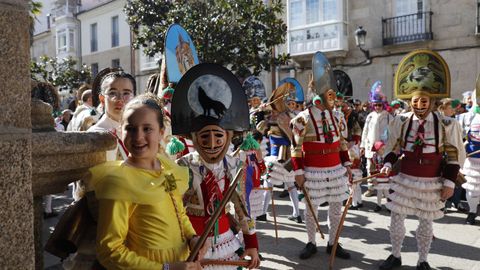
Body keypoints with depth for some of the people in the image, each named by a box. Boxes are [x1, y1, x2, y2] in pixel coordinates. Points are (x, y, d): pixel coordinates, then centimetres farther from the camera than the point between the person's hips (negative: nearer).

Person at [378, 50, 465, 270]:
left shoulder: (446, 124, -9)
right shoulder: (401, 121, -4)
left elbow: (454, 156, -3)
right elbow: (393, 148, 6)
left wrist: (449, 183, -7)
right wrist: (387, 165, -11)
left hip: (432, 183, -2)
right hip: (404, 179, 2)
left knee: (426, 222, 11)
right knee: (396, 217, 7)